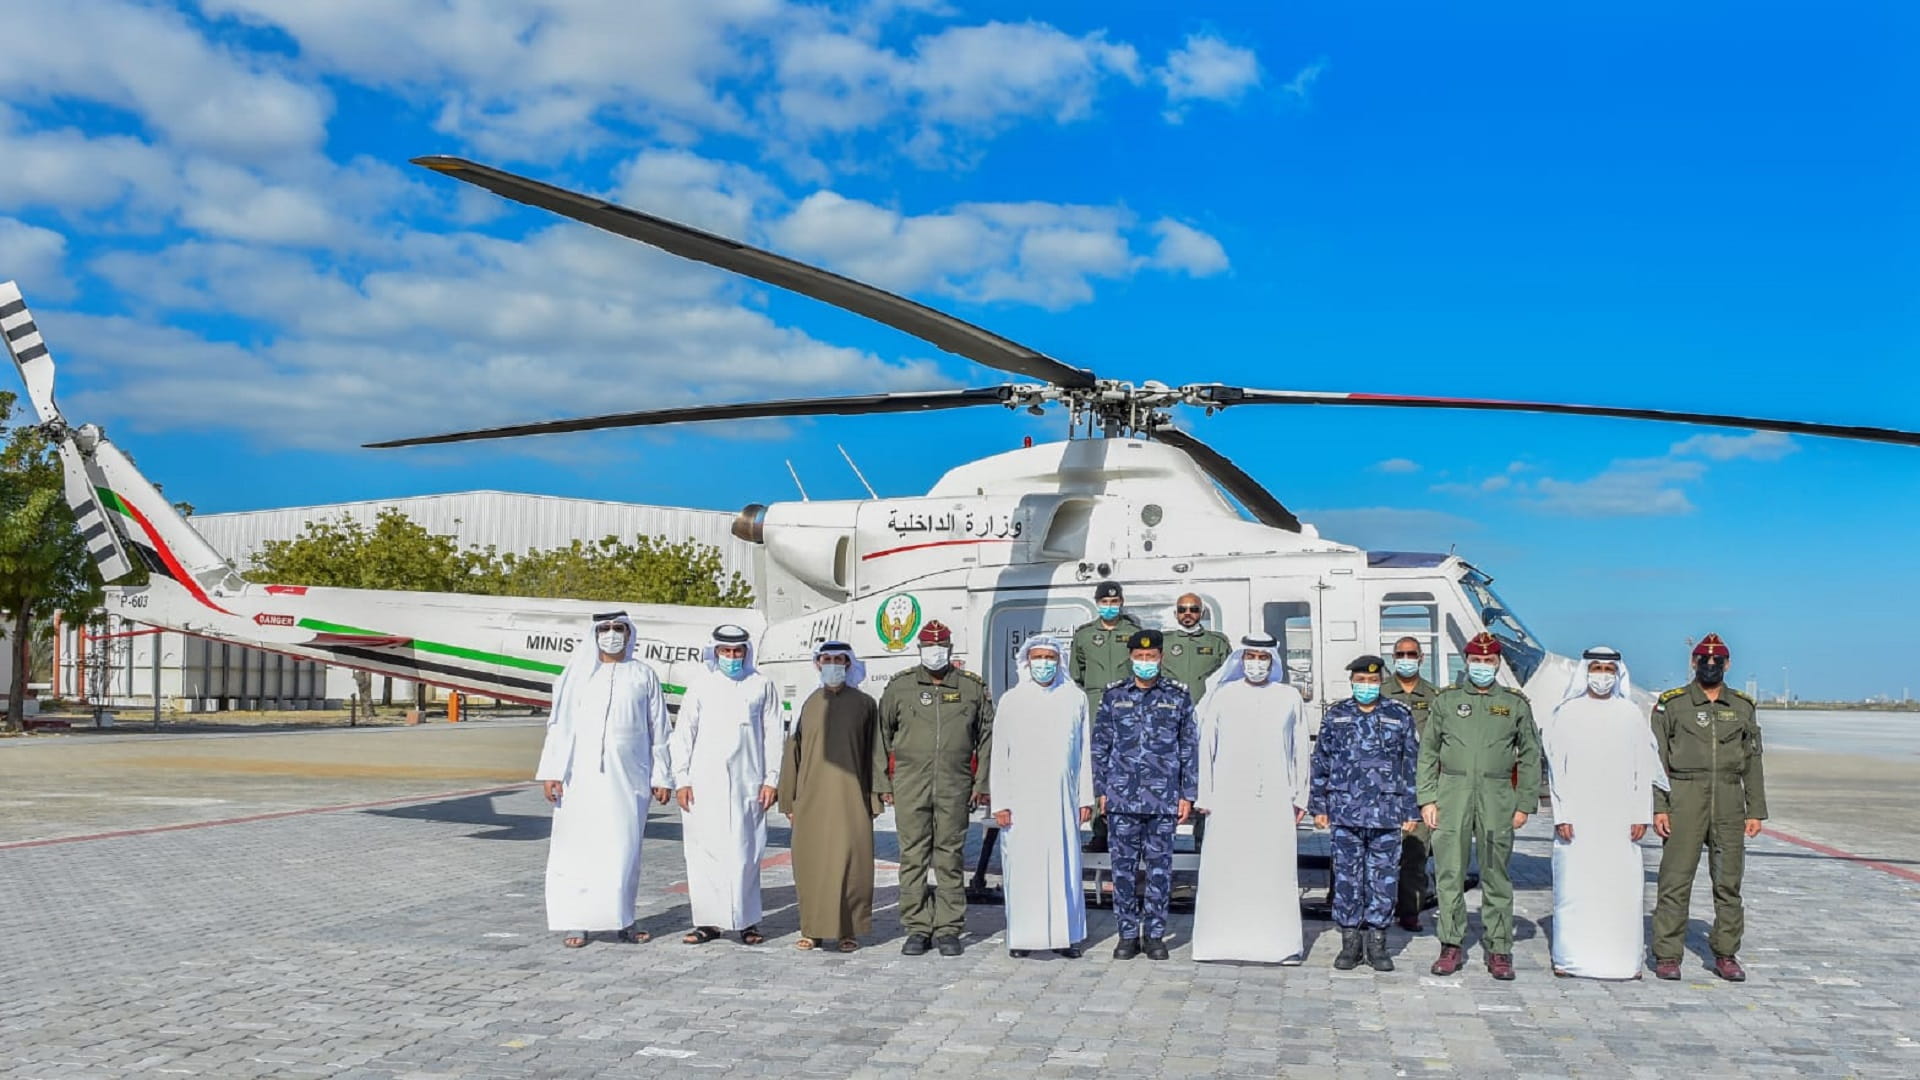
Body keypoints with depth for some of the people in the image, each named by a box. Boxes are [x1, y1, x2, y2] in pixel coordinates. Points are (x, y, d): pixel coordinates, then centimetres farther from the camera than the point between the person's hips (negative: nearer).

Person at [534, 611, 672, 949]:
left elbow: (658, 730, 8)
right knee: (578, 847, 0)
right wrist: (551, 772, -3)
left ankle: (621, 920, 12)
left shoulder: (643, 676, 8)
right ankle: (577, 921, 6)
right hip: (581, 776, 0)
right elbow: (559, 724, 4)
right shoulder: (578, 674, 7)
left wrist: (661, 777, 5)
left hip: (628, 778, 0)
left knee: (625, 848, 2)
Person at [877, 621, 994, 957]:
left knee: (951, 859, 4)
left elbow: (987, 737, 11)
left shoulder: (972, 688, 8)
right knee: (913, 857, 2)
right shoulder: (899, 686, 6)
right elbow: (881, 734, 9)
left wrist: (981, 783, 6)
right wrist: (884, 783, 5)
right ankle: (917, 929, 11)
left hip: (954, 787, 0)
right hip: (909, 787, 0)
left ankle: (948, 929, 12)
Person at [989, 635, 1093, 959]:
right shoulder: (1011, 701, 4)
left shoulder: (1075, 698, 8)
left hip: (1062, 800, 1)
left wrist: (1086, 798, 7)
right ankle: (1022, 937, 7)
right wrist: (1000, 804, -2)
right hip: (1021, 801, -1)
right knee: (1022, 867, -1)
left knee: (1065, 865, 1)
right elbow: (999, 756, 3)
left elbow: (1084, 752, 10)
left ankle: (1066, 936, 9)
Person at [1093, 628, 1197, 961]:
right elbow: (1100, 745, 9)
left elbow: (1190, 747, 7)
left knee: (1159, 867, 4)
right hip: (1122, 798, 1)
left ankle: (1155, 934, 15)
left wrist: (1188, 795, 2)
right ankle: (1128, 934, 14)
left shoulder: (1178, 696, 5)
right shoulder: (1113, 695, 6)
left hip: (1163, 799, 0)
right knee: (1124, 867, 4)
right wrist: (1101, 790, 4)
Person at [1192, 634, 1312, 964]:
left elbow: (1300, 750, 11)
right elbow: (1206, 747, 7)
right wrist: (1204, 797, 5)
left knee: (1277, 869, -2)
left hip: (1275, 799, 0)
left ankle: (1281, 944, 6)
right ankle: (1221, 940, 6)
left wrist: (1300, 797, 9)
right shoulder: (1223, 696, 6)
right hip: (1228, 799, 0)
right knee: (1223, 869, -2)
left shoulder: (1290, 698, 8)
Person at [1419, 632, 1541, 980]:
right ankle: (1452, 946, 10)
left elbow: (1530, 757, 10)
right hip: (1452, 794, 0)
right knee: (1450, 874, 1)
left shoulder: (1516, 704, 9)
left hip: (1497, 798, 0)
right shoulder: (1445, 700, 8)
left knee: (1496, 876, 3)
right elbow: (1428, 753, 9)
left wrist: (1524, 804, 4)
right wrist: (1427, 799, 1)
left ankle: (1498, 950, 11)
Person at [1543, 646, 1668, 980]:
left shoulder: (1631, 715, 8)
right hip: (1577, 816, -1)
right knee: (1573, 886, -1)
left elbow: (1643, 768, 8)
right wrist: (1561, 815, -4)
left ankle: (1623, 958, 8)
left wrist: (1641, 815, 1)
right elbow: (1556, 767, 2)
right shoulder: (1567, 713, 4)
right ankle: (1570, 958, 7)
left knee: (1623, 886, -1)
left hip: (1620, 818, 1)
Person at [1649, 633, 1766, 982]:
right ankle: (1667, 955, 2)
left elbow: (1752, 763, 13)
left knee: (1729, 882, 7)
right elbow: (1656, 759, -1)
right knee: (1676, 880, -4)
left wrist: (1756, 811, 7)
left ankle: (1726, 955, 17)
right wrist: (1658, 807, -8)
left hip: (1729, 804, 3)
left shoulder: (1743, 707, 11)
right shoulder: (1671, 703, 2)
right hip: (1684, 800, -3)